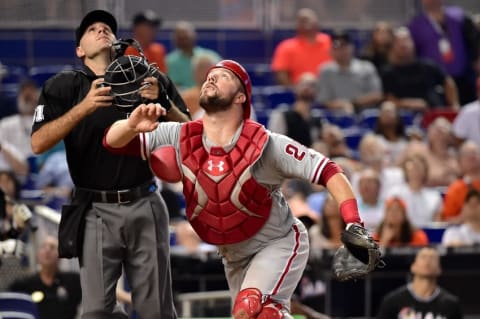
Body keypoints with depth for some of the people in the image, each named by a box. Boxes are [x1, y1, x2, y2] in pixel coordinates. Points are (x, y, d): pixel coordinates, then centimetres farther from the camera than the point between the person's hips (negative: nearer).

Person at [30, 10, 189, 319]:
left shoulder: (151, 79, 9)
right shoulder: (65, 86, 4)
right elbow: (39, 143, -8)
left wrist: (163, 102, -14)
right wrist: (84, 107, -20)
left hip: (145, 207, 1)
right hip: (97, 212, -1)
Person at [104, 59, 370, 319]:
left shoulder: (265, 145, -23)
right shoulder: (181, 139, -13)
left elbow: (328, 172, -23)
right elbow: (113, 141, -14)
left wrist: (353, 226, -36)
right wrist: (132, 125, -38)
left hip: (278, 244, -6)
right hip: (233, 256, 6)